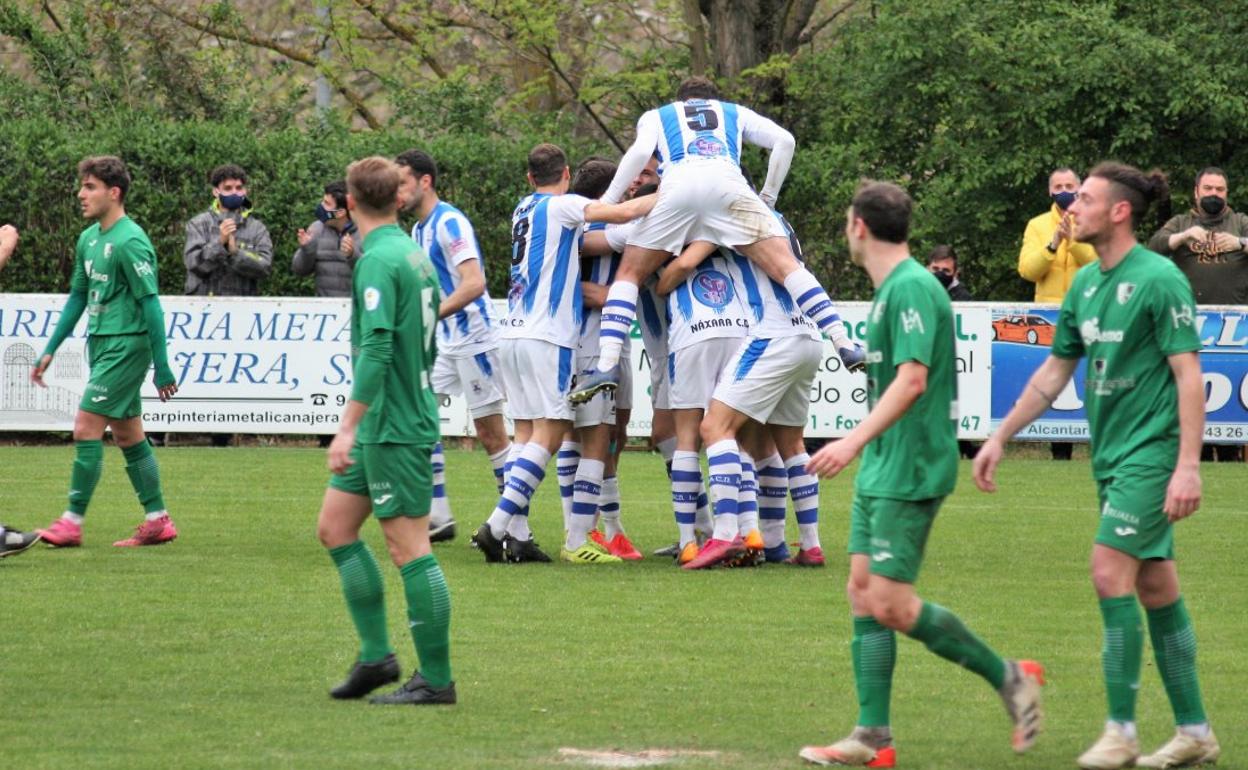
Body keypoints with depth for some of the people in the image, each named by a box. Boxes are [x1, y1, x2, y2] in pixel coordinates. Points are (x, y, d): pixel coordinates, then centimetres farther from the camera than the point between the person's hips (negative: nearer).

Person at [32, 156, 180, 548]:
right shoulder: (89, 239, 11)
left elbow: (151, 304, -16)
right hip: (102, 345, 9)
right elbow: (78, 297, 20)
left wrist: (162, 367, -17)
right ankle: (158, 520, 17)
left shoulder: (130, 241, -16)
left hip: (126, 346, -9)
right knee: (128, 434, 11)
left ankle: (73, 522, -5)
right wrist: (50, 351, 19)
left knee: (87, 427, -9)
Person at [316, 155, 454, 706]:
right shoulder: (416, 256, 12)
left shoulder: (379, 260, -16)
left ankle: (436, 679, -1)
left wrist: (348, 427, -23)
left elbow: (376, 349, -24)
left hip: (393, 428, -10)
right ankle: (376, 654, 15)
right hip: (383, 429, 10)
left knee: (409, 548, -5)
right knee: (335, 528, 14)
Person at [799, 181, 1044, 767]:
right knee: (863, 594, 5)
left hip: (911, 471, -10)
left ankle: (1009, 677, 2)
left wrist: (855, 441, -32)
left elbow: (912, 379, -25)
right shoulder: (889, 289, 15)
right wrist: (864, 449, 27)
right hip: (880, 470, 10)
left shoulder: (912, 288, -16)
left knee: (892, 603, -11)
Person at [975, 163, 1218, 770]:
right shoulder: (1085, 284, 11)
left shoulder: (1159, 280, -13)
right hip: (1113, 456, 8)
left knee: (1111, 573, -14)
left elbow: (1188, 374, -15)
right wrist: (1001, 437, 20)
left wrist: (1188, 466, -21)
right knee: (1155, 587, 9)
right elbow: (1054, 371, 21)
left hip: (1152, 452, -8)